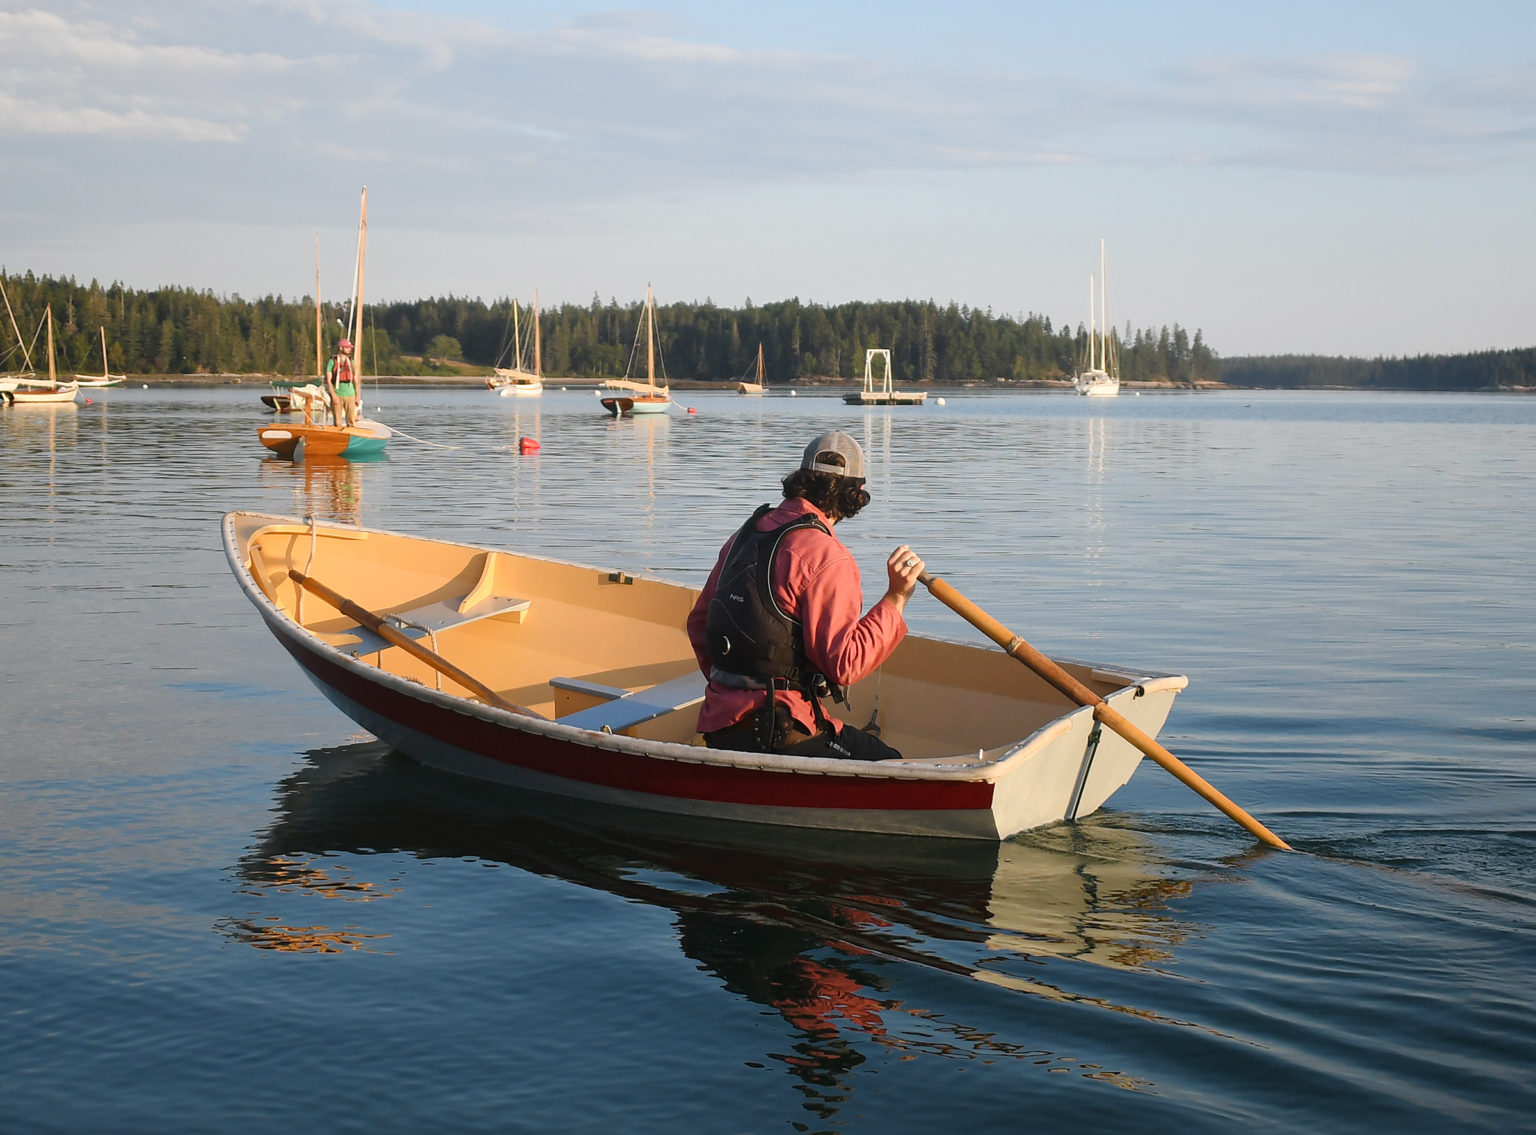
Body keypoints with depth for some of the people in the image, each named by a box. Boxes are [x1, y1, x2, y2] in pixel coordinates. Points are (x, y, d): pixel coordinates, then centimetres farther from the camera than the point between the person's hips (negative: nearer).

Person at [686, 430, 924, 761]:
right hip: (777, 731, -8)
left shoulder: (743, 537, 12)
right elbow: (843, 664, -17)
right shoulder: (827, 558, -13)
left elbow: (699, 622, 21)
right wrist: (895, 598, -14)